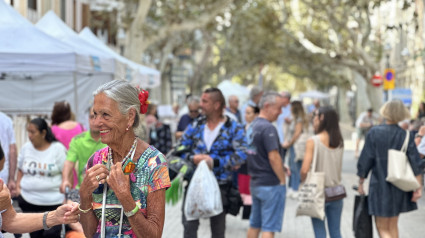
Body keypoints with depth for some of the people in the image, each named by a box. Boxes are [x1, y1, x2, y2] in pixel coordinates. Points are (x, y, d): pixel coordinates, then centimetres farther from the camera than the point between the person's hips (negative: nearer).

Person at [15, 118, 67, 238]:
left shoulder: (58, 148, -5)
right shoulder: (26, 148, 7)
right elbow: (20, 169, 20)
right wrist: (18, 186, 8)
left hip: (53, 201, -4)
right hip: (28, 201, 4)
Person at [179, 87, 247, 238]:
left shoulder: (234, 128, -4)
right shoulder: (195, 126, 6)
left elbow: (241, 155, -16)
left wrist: (214, 161, -24)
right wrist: (193, 158, -15)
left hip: (220, 186, -2)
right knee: (189, 225, -3)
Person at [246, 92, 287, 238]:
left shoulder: (252, 126, 12)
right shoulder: (268, 128, -17)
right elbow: (273, 157, -21)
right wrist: (283, 180, -13)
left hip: (255, 183, 9)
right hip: (271, 184, -9)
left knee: (254, 225, 17)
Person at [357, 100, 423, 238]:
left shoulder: (374, 133, -10)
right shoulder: (406, 136, -3)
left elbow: (365, 160, -8)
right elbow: (416, 164, -5)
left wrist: (361, 182, 3)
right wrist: (418, 188, 0)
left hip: (380, 186, -4)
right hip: (399, 188, 4)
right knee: (393, 226, 19)